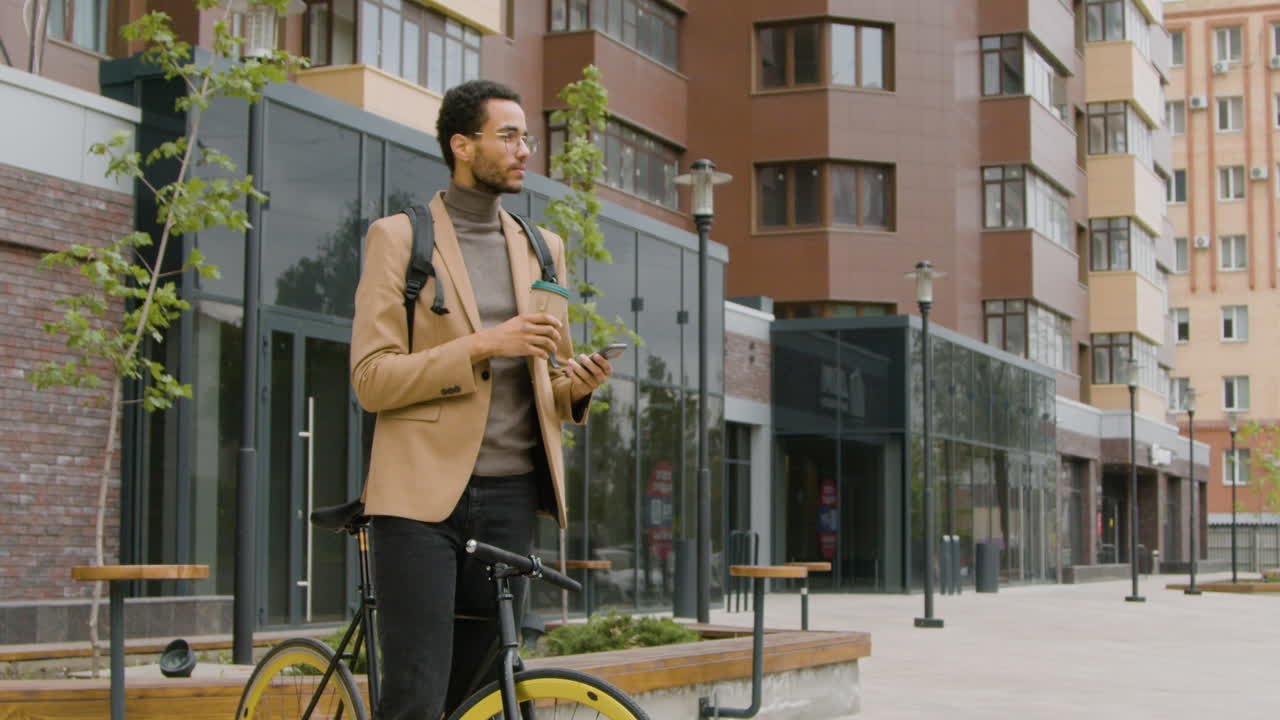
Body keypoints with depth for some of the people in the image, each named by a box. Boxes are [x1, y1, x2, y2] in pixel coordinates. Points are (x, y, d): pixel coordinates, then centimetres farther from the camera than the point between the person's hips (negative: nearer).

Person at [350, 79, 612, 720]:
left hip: (508, 497, 5)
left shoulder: (542, 249, 16)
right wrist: (483, 345, -17)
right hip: (422, 495, -5)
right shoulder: (399, 237, 1)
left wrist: (574, 388, -2)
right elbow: (371, 379, -7)